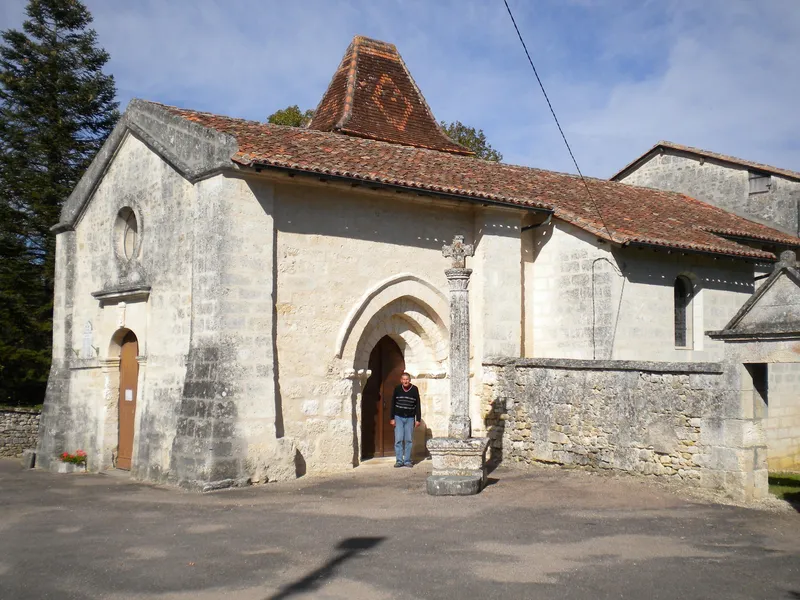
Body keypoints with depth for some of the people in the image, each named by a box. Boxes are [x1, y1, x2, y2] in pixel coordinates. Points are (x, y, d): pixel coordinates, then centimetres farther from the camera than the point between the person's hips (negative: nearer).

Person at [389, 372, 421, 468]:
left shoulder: (414, 389, -2)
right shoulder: (397, 389, -1)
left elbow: (418, 405, 2)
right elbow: (393, 404, 4)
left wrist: (418, 419, -1)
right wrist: (392, 418, -1)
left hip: (410, 418, 0)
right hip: (398, 417, 0)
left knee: (408, 440, 2)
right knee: (398, 440, -3)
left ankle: (407, 461, 9)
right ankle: (399, 460, 2)